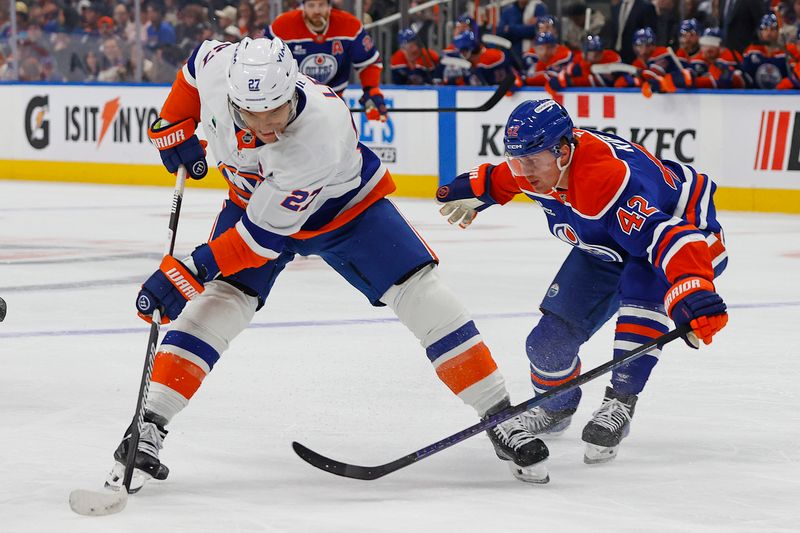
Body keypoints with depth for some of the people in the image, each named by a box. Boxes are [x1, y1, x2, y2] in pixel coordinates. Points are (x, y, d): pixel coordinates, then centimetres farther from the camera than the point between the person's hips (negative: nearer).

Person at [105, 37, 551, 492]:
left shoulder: (322, 134, -44)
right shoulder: (217, 67, -31)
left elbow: (265, 233, -37)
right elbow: (196, 61, -2)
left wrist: (187, 270, -37)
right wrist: (174, 126, -3)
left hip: (347, 204, -4)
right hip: (253, 196, 4)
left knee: (420, 293, -13)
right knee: (220, 300, -15)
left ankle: (502, 419, -3)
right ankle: (149, 427, -11)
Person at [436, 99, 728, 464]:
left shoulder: (612, 178, -43)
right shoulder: (542, 160, -18)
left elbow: (668, 235, -53)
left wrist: (695, 299, -66)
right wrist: (472, 192, 25)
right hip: (607, 248, 7)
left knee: (642, 283, -40)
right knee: (551, 336, -2)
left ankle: (620, 403, -33)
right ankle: (555, 408, 30)